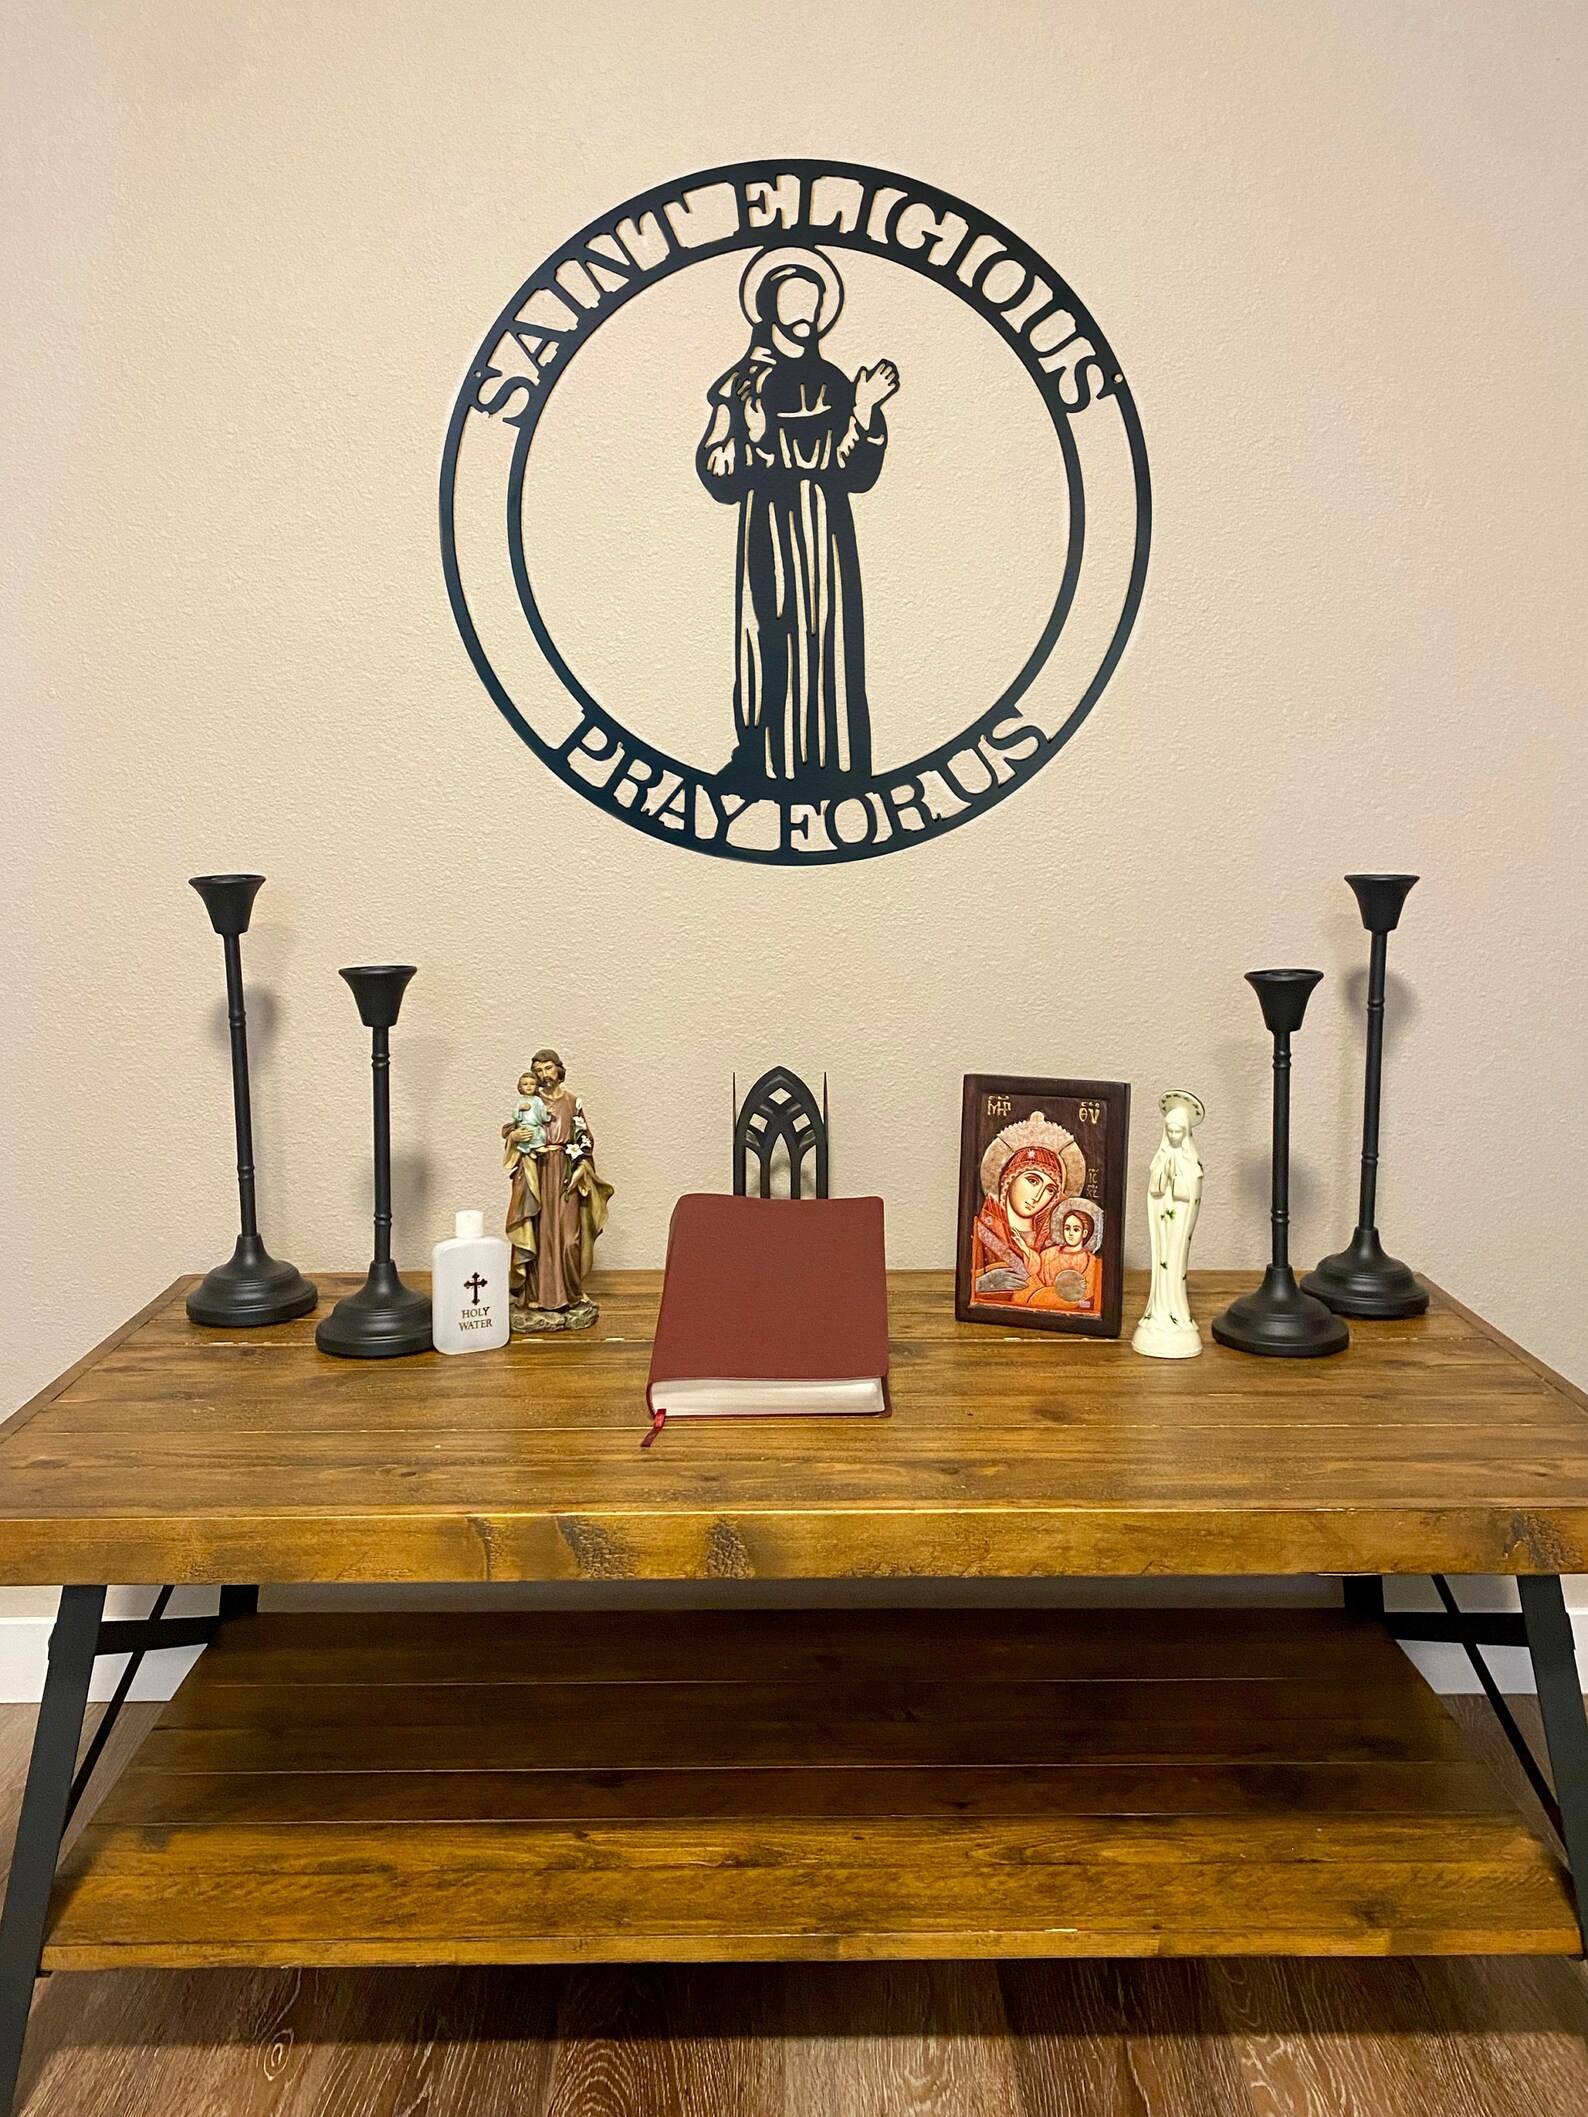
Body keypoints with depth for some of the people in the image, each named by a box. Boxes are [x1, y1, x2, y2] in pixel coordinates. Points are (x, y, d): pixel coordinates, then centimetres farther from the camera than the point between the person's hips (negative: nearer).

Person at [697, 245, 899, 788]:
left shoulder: (831, 383, 13)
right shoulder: (743, 384, 2)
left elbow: (857, 473, 8)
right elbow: (718, 476, -5)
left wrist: (864, 412, -3)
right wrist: (748, 432, -20)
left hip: (827, 539, 4)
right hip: (770, 534, -4)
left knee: (829, 645, 3)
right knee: (772, 645, -7)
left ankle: (825, 760, 9)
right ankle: (765, 759, 1)